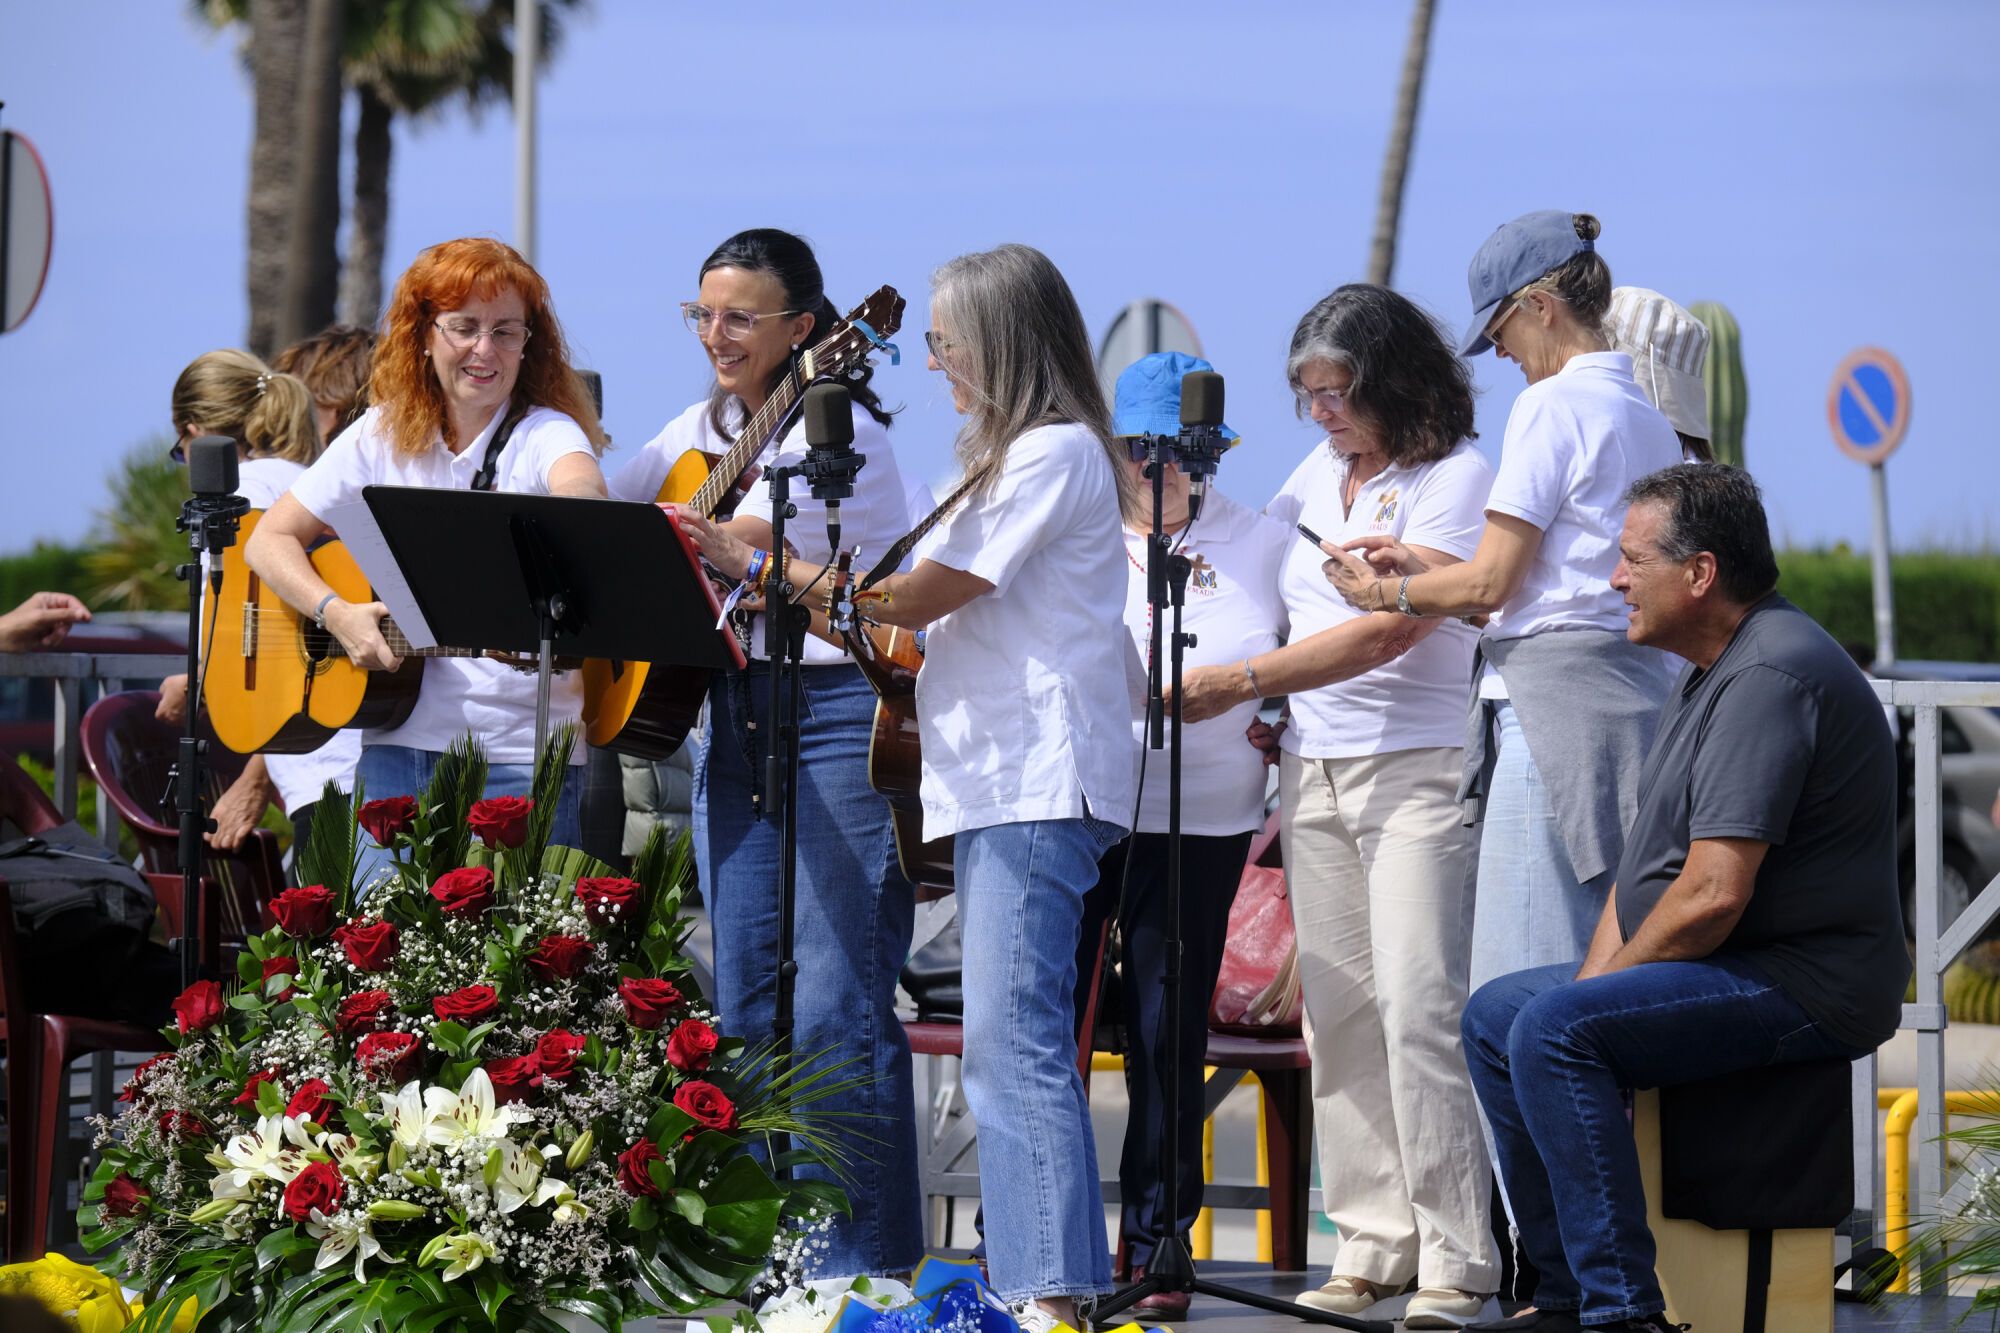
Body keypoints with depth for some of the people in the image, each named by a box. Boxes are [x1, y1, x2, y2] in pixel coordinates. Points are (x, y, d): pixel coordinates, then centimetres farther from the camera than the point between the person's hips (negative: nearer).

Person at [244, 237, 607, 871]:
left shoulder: (546, 435, -5)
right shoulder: (382, 437, 8)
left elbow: (582, 487, -29)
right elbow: (270, 540, 9)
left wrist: (578, 498, -54)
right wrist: (338, 615, -9)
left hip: (520, 757, -4)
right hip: (398, 744, 4)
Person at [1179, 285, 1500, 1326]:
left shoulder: (1455, 477, -7)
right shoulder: (1317, 476, 15)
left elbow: (1390, 631, -15)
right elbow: (1280, 602, 27)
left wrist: (1233, 684, -15)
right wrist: (1265, 710, 9)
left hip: (1416, 767, -7)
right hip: (1313, 768, 7)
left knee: (1418, 1003, -12)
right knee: (1337, 1009, 4)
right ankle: (1373, 1240, 7)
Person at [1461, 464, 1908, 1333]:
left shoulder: (1769, 676, -20)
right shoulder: (1707, 670, 16)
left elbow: (1712, 895, -25)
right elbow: (1647, 858, 20)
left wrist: (1603, 984, -11)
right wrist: (1594, 977, 5)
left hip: (1804, 984, -11)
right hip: (1747, 971, 11)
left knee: (1551, 1031, -26)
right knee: (1494, 1016, 13)